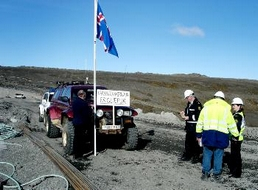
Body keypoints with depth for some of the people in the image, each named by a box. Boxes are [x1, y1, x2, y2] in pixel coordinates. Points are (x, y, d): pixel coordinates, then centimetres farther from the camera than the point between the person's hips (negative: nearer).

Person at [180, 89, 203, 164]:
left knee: (195, 142, 0)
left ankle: (196, 157, 11)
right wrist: (184, 114, 0)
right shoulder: (189, 104, 13)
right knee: (188, 141, 16)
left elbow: (198, 116, -22)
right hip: (189, 126, 9)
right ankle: (187, 155, 28)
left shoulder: (198, 104, -15)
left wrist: (188, 117, -20)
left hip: (195, 127, -9)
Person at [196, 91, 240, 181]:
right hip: (221, 135, -1)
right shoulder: (226, 109, 6)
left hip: (208, 134, 1)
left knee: (207, 154, 10)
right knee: (218, 155, 8)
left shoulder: (206, 107, 9)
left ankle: (205, 173, 14)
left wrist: (198, 135, 17)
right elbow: (231, 124, 8)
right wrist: (235, 135, 19)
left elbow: (200, 122, 11)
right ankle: (217, 174, 15)